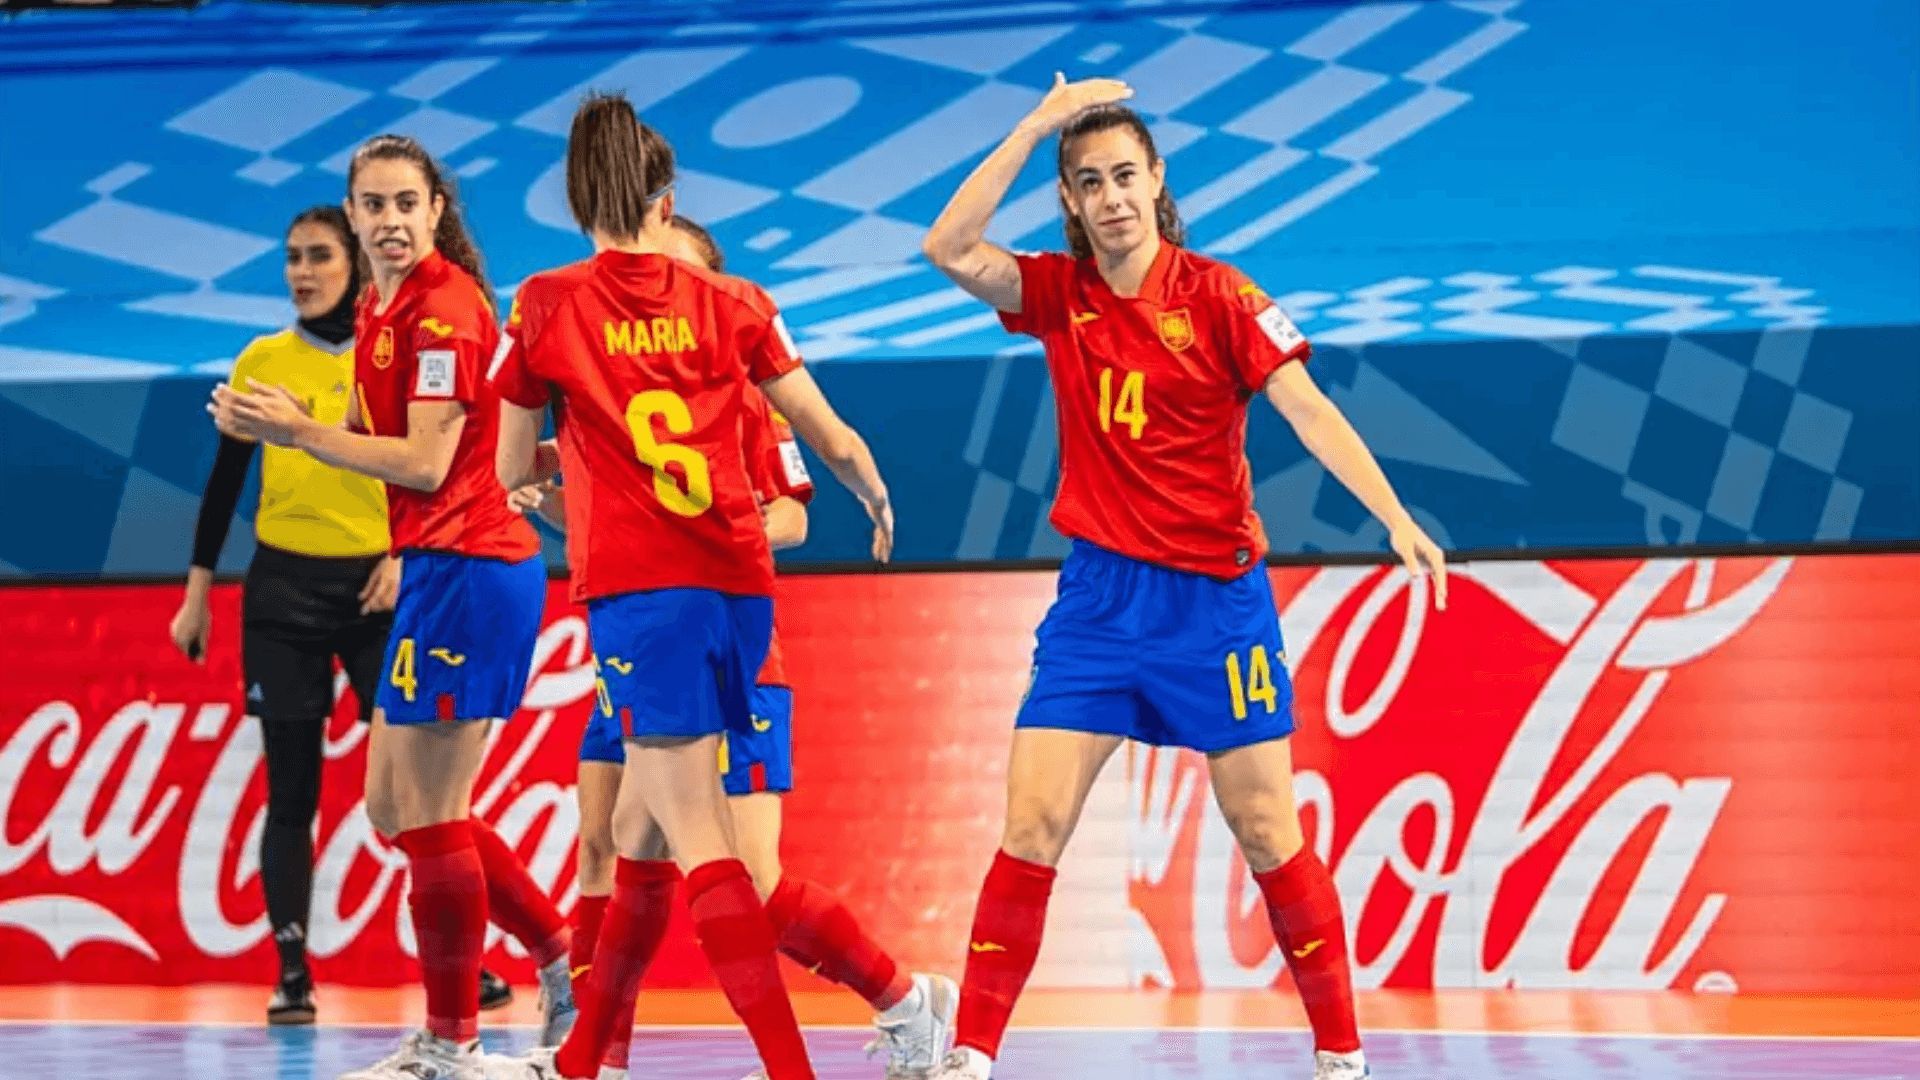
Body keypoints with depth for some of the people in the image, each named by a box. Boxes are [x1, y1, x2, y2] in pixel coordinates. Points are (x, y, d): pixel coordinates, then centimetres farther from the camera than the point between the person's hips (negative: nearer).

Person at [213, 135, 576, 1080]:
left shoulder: (444, 307, -14)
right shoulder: (381, 308, 14)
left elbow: (427, 463, -19)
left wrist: (297, 432, -17)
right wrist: (274, 424, 2)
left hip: (466, 567, -10)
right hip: (439, 568, 10)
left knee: (426, 814, -5)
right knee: (393, 807, 13)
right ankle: (565, 958, 21)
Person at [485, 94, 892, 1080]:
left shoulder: (547, 305, 0)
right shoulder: (731, 303, 7)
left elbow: (512, 471, 9)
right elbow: (834, 441, 11)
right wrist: (878, 503, 32)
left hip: (638, 592, -4)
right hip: (739, 590, 4)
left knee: (697, 843, -9)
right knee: (639, 830, 17)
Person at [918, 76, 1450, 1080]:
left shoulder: (1217, 295, -7)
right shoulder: (1059, 294, 2)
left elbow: (1307, 409, -15)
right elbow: (951, 249, -12)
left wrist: (1396, 519, -28)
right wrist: (1038, 123, -13)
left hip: (1215, 599, -2)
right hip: (1098, 597, 2)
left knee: (1267, 835, 1)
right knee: (1031, 829, -5)